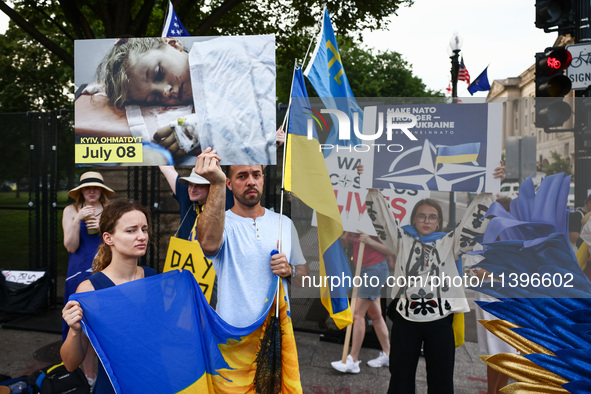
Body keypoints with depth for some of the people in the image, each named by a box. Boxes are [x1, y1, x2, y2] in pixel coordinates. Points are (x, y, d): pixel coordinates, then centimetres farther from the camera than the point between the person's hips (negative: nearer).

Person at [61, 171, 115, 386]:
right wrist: (78, 220, -14)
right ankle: (89, 375, 16)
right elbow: (71, 246, -1)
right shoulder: (71, 210, 6)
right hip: (81, 273, 0)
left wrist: (104, 228, -13)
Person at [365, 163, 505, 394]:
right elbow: (381, 217, 2)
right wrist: (372, 189, -8)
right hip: (405, 320, 0)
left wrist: (489, 188, -5)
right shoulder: (402, 240, 8)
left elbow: (474, 220, 3)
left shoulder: (449, 243, 9)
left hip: (440, 321, 1)